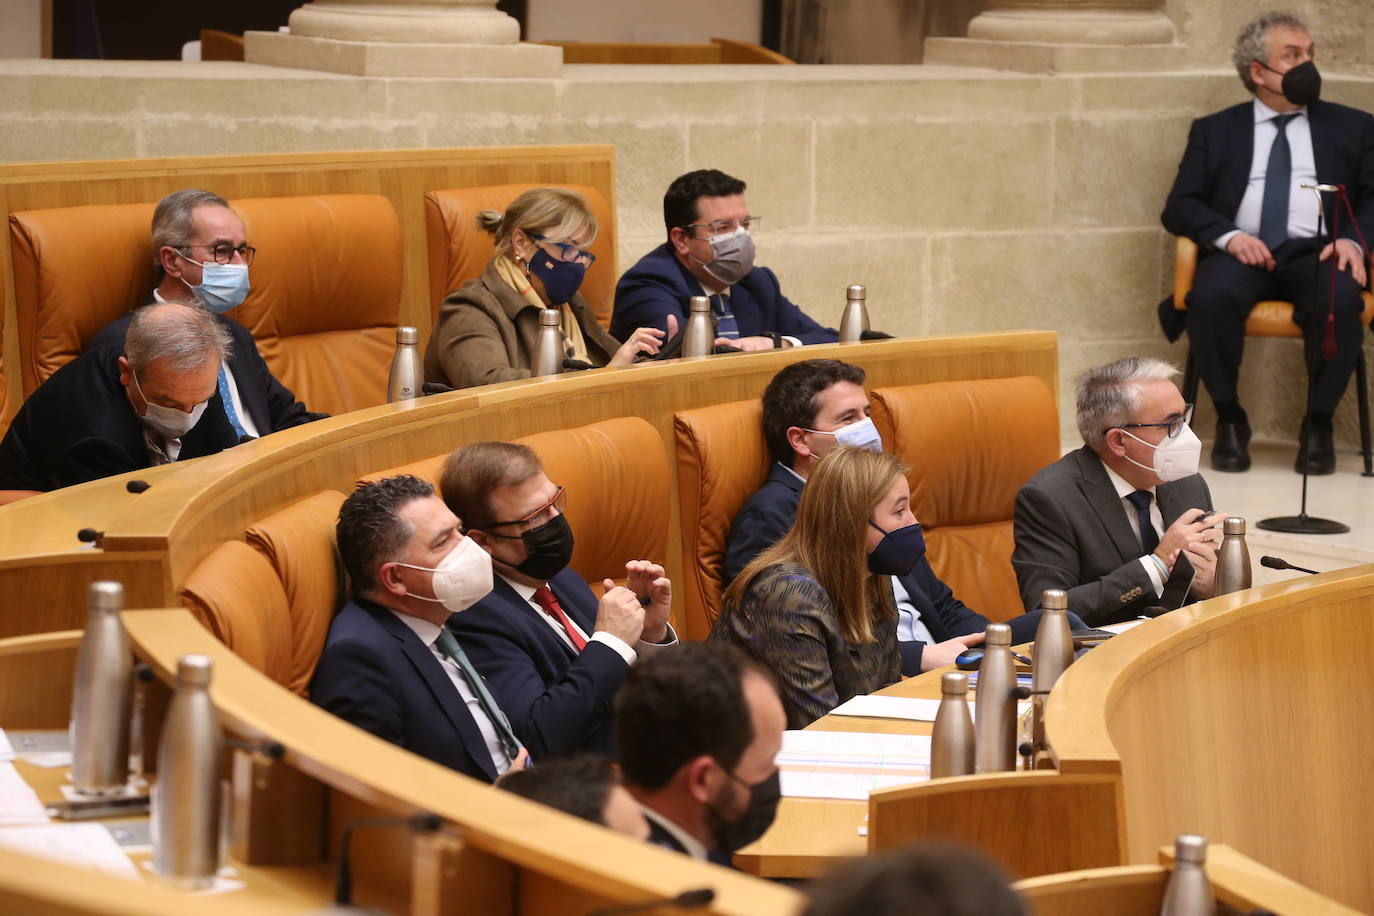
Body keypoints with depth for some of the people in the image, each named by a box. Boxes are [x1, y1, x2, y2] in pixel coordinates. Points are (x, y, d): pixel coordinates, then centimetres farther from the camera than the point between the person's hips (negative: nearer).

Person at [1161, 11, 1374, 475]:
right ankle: (1229, 419, -14)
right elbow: (1179, 207, 9)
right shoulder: (1214, 131, 18)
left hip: (1316, 252, 0)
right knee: (1211, 295, -35)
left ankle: (1319, 424, -16)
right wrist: (1228, 235, -12)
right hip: (1240, 251, 0)